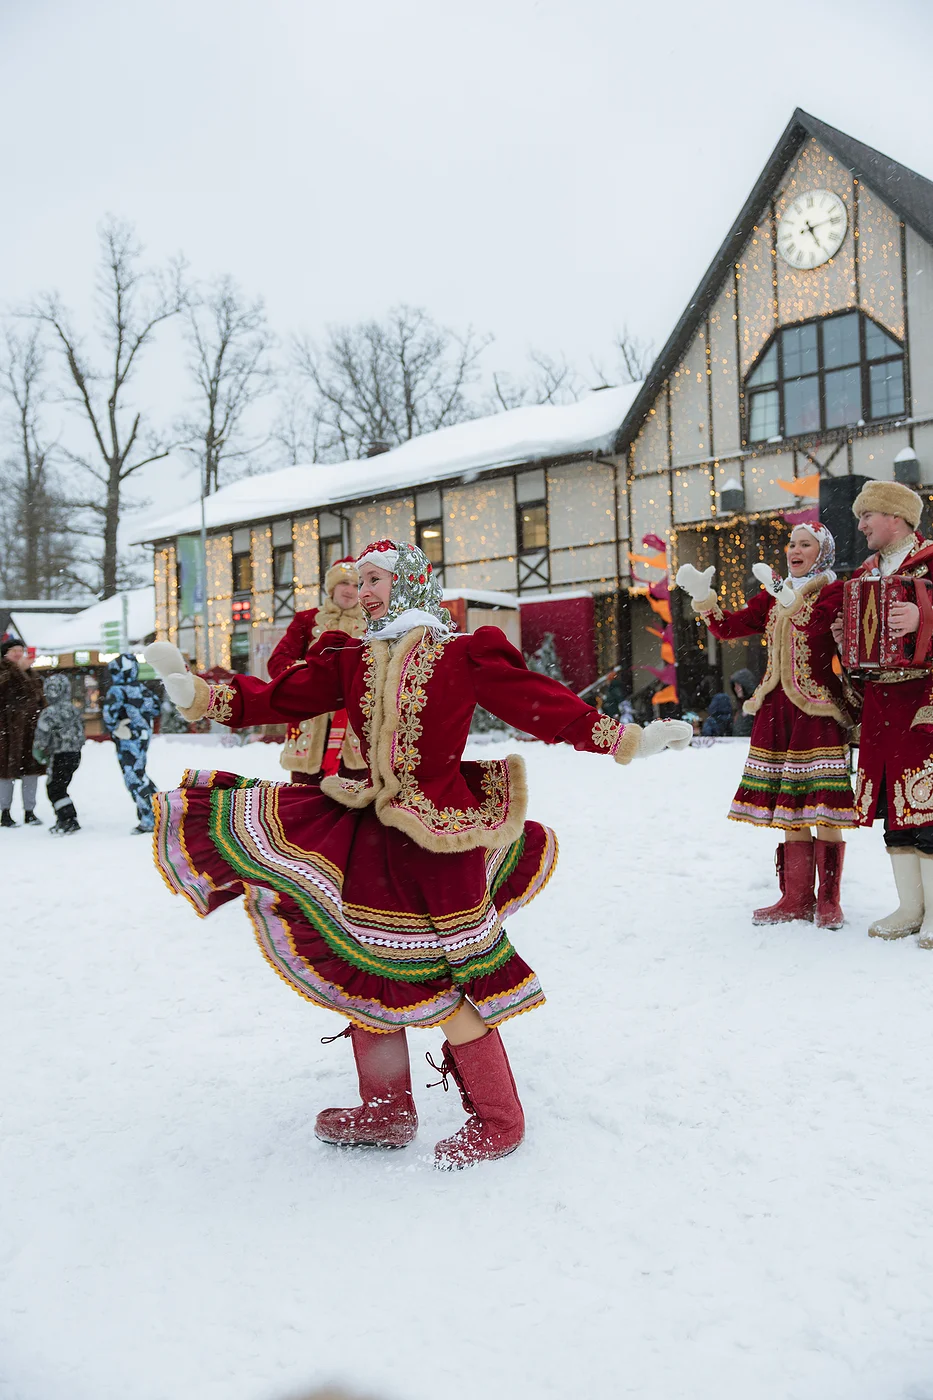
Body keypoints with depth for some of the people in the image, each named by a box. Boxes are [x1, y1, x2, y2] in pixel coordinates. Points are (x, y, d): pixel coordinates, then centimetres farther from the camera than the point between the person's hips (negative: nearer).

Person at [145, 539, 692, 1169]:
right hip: (373, 832, 6)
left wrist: (627, 740, -13)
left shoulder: (466, 655, -7)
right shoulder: (350, 660, 8)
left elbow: (545, 705, -8)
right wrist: (201, 694, -2)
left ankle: (498, 1120, 20)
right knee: (366, 968, 13)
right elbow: (280, 698, 7)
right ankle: (387, 1111, 32)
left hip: (442, 838, -6)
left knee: (453, 980, -1)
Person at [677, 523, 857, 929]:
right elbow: (728, 627, 10)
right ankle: (797, 898, 12)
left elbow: (817, 624, -19)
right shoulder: (771, 597, 17)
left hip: (818, 708, -5)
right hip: (777, 709, 5)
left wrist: (787, 595, -29)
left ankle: (829, 900, 3)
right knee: (789, 808, 6)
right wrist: (703, 596, -4)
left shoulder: (835, 591, 0)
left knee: (823, 806, -7)